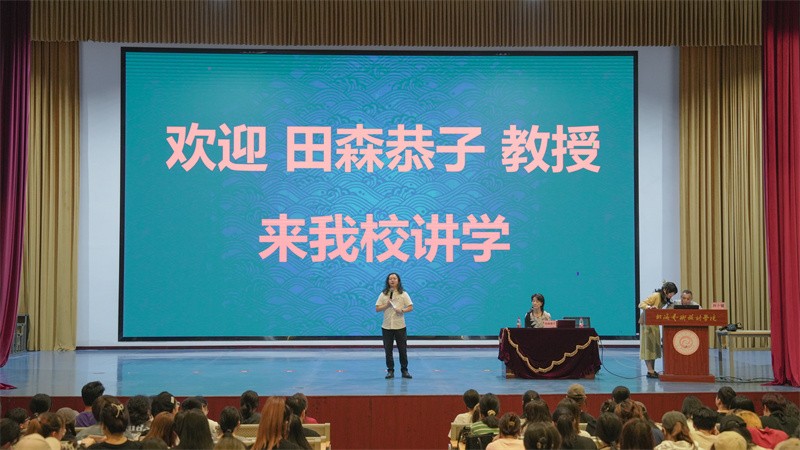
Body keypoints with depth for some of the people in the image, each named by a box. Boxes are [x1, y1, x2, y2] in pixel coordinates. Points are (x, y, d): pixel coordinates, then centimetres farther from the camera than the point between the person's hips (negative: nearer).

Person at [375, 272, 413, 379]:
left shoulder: (403, 294, 3)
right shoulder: (383, 294, 6)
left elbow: (411, 307, -1)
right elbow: (377, 309, 3)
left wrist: (402, 310, -18)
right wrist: (386, 305, -12)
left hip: (400, 326, -1)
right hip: (387, 326, 1)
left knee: (402, 349, 2)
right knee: (388, 350, 3)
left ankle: (404, 370, 12)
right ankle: (390, 371, 11)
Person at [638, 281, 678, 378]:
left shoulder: (665, 299, 7)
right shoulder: (656, 296, -18)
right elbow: (641, 304, -22)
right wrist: (649, 307, -41)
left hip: (654, 323, 9)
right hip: (647, 322, -9)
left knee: (655, 346, 8)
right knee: (649, 346, -8)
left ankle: (652, 370, 10)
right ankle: (650, 371, -9)